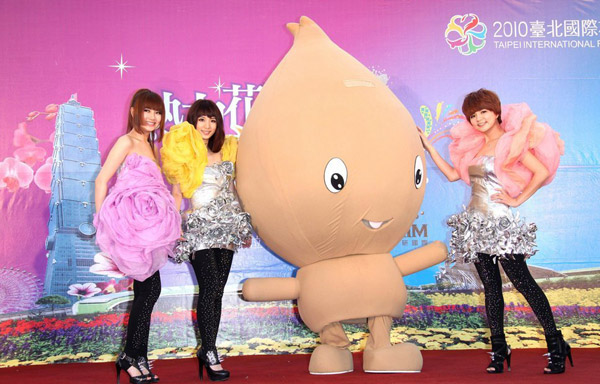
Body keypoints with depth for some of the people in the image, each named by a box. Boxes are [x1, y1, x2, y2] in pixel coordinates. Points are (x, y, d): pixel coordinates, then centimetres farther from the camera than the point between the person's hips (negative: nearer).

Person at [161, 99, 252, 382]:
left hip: (225, 226, 5)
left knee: (216, 291, 4)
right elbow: (177, 193, 0)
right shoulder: (184, 152, 1)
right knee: (210, 288, -13)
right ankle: (210, 353, -5)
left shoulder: (224, 151, 14)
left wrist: (242, 227, 18)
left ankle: (207, 350, 11)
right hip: (199, 228, -5)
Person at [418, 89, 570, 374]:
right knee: (490, 286, 7)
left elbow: (543, 172, -13)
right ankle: (499, 350, 13)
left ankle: (556, 345, 5)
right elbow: (452, 174, 17)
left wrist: (517, 200, -11)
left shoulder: (510, 142, -6)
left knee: (522, 282, -6)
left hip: (501, 223, -7)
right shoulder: (475, 145, 15)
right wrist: (429, 147, 15)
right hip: (476, 224, 7)